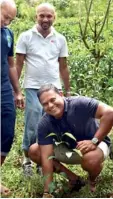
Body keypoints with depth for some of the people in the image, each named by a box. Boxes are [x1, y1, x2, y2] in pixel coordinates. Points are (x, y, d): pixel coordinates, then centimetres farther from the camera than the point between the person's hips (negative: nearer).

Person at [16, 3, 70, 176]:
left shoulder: (60, 39, 7)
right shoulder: (26, 37, -1)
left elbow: (63, 67, 12)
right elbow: (18, 65, 0)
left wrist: (68, 91, 12)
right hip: (33, 88, -2)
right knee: (32, 127, -2)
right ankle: (27, 159, 15)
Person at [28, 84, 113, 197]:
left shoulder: (78, 104, -29)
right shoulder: (44, 124, -18)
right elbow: (46, 157, -20)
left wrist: (94, 141, -35)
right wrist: (47, 191, -23)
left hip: (94, 144, -4)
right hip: (68, 148, 5)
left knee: (91, 159, -40)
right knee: (33, 151, -8)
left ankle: (92, 181, -2)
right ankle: (69, 177, 2)